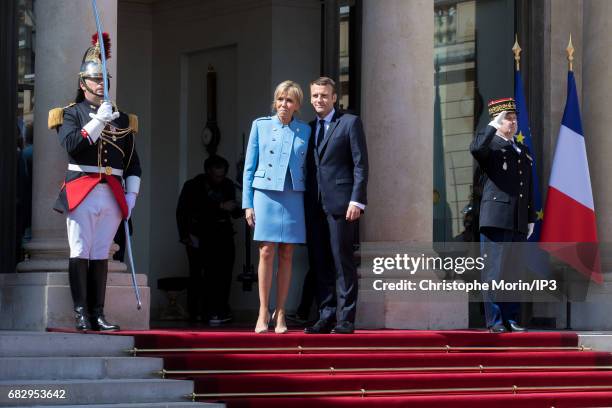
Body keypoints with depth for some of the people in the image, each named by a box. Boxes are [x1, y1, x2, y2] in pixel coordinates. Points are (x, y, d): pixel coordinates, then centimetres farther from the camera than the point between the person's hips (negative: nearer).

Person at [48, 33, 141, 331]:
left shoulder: (122, 119, 17)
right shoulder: (70, 114, 6)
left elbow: (133, 163, 15)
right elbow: (71, 145, -13)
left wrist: (131, 196, 5)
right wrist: (98, 121, -14)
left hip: (113, 195, 3)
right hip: (81, 193, -3)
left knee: (101, 255, 4)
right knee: (80, 253, -6)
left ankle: (97, 314, 5)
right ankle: (81, 313, -6)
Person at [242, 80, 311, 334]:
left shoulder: (305, 131, 9)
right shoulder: (261, 126, 6)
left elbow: (307, 169, 12)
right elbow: (249, 167, 7)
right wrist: (247, 203, 1)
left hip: (293, 197, 1)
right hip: (266, 194, -1)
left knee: (286, 255, 2)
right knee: (266, 252, -5)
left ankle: (280, 313, 8)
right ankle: (263, 312, 1)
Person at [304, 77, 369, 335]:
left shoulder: (350, 123, 2)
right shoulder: (308, 129, 17)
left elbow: (360, 164, -4)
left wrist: (356, 200, -12)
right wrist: (305, 203, 8)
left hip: (340, 204, -5)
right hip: (315, 205, 5)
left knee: (343, 262, -5)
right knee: (321, 263, 5)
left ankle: (346, 320, -3)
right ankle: (326, 317, 10)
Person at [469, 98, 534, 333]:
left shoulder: (523, 151, 22)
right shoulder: (490, 146, 1)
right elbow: (475, 149, -26)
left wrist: (531, 219, 17)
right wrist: (493, 126, -17)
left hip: (519, 223, 6)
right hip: (496, 219, -6)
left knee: (515, 271, 7)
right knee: (494, 270, -6)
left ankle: (511, 319, 11)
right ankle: (495, 321, -5)